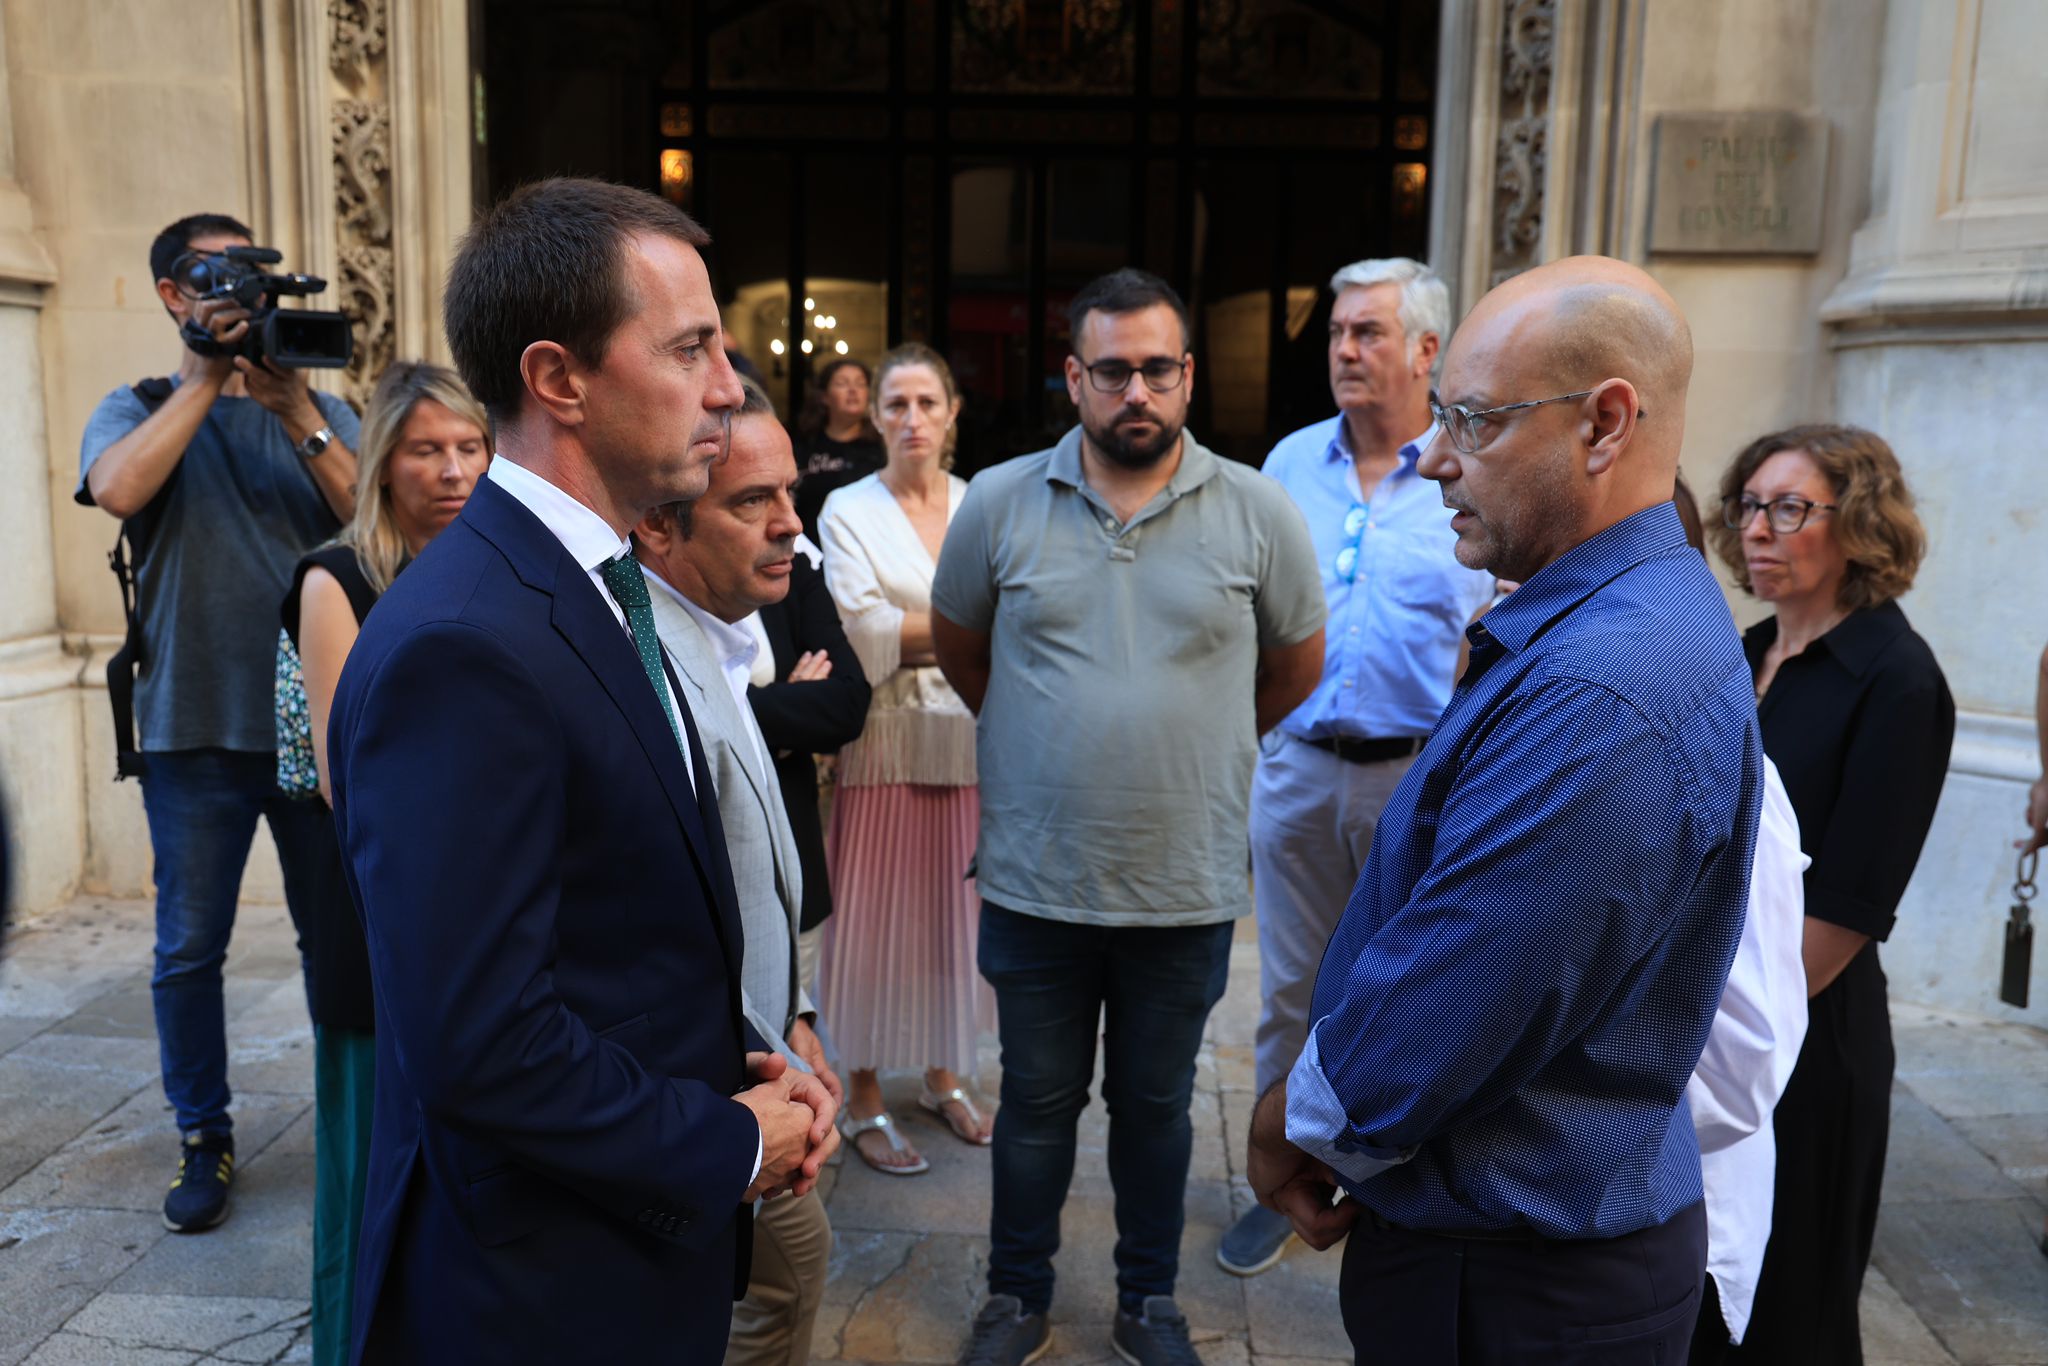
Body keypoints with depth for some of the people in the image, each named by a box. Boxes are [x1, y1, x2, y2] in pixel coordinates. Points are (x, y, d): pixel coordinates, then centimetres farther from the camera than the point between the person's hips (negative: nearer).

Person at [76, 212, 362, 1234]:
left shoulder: (319, 410, 9)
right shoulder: (139, 409, 7)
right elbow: (119, 489, -16)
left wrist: (294, 407, -15)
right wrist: (208, 376, -13)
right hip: (194, 726, 0)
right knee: (190, 947, 7)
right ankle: (204, 1140, 24)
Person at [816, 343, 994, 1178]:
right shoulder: (848, 511, 1)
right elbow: (863, 630, -10)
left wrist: (909, 631, -9)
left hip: (970, 740, 3)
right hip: (886, 742, -3)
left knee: (955, 910, 10)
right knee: (877, 916, 2)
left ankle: (944, 1077, 28)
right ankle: (866, 1101, 16)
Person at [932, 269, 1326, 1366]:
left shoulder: (1258, 514, -4)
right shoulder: (999, 503, -4)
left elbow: (1295, 669, 10)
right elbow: (959, 646, 12)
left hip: (1187, 889, 0)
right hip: (1035, 878, 0)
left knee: (1156, 1105, 17)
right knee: (1036, 1104, 15)